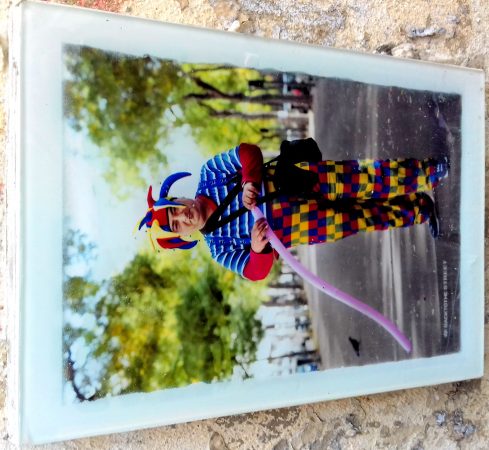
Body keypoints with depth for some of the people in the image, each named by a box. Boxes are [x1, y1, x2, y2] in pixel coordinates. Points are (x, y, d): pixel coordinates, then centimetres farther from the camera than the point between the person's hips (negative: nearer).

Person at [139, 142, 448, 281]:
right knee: (364, 219, -5)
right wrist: (258, 249, -32)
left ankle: (427, 172, 12)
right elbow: (256, 271, -8)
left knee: (369, 180, -10)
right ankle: (420, 211, 20)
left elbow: (249, 151, -7)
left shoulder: (209, 175, -4)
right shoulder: (219, 246, -3)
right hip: (292, 230, 0)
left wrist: (249, 181, -27)